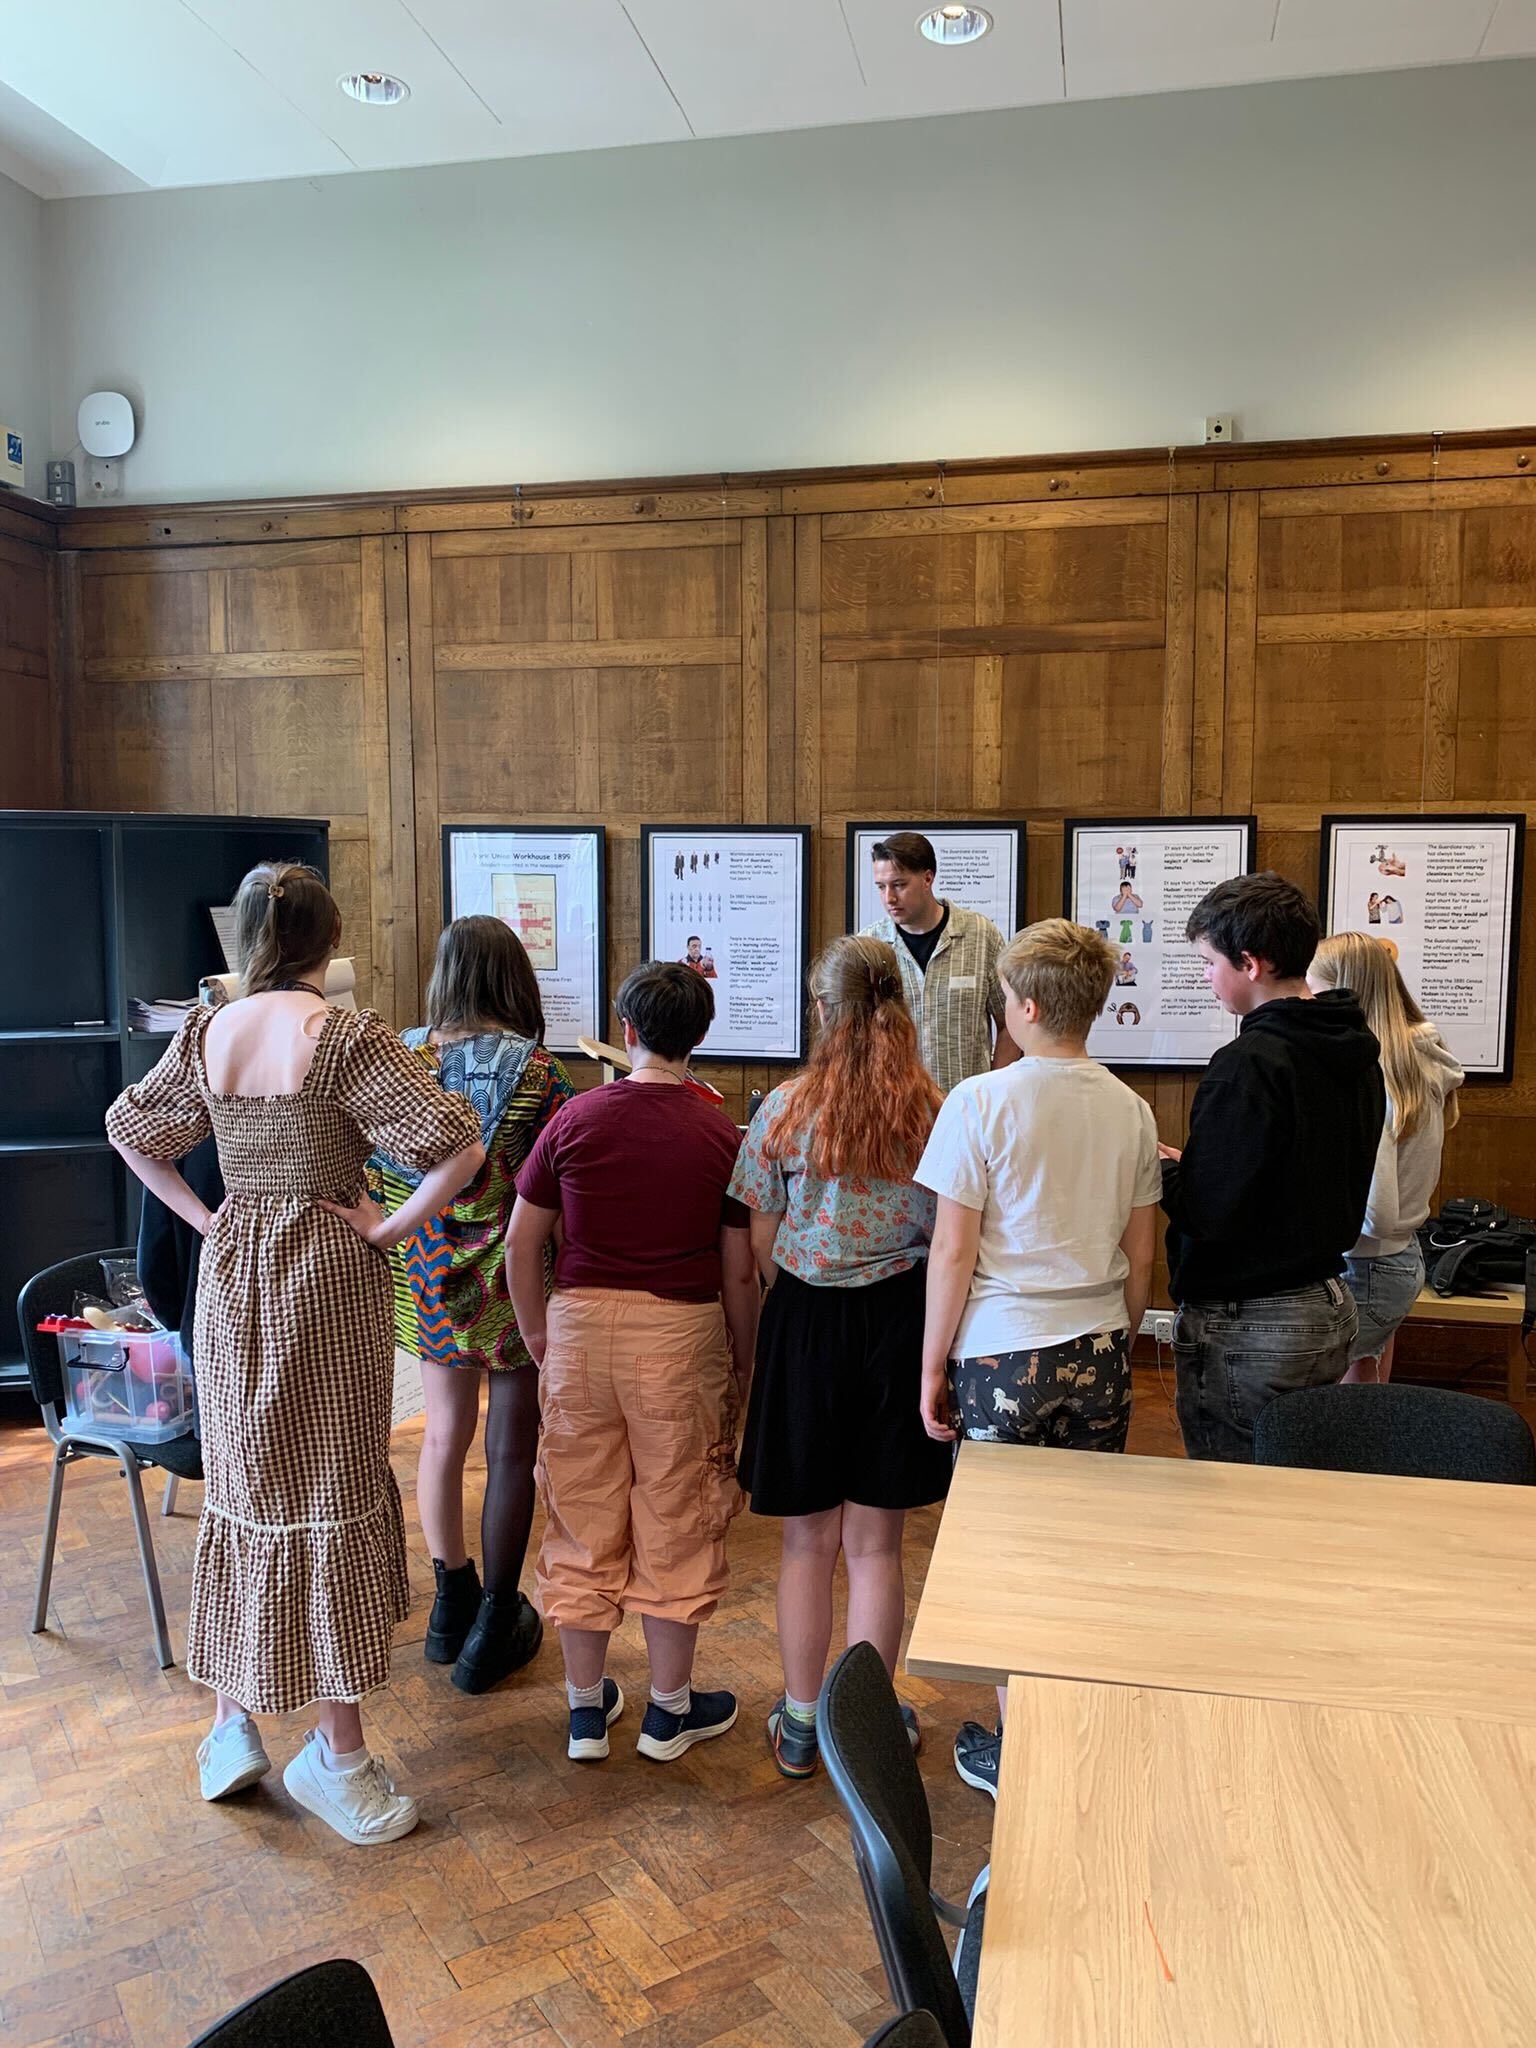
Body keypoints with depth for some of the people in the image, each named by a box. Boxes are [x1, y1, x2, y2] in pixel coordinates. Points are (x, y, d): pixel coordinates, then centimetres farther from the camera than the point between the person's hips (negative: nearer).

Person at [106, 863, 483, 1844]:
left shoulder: (207, 1033, 1)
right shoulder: (347, 1036, -16)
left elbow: (128, 1127, 14)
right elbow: (461, 1145, -22)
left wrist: (205, 1217, 10)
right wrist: (390, 1228, -11)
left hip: (233, 1275, 5)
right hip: (328, 1277, -5)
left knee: (244, 1486, 17)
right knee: (333, 1488, 5)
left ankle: (233, 1724, 30)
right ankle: (339, 1751, 16)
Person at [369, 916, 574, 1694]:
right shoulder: (535, 1070, -15)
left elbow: (375, 1173, 4)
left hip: (427, 1276, 5)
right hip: (513, 1281, -4)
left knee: (444, 1434, 19)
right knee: (512, 1447, 8)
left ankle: (452, 1603, 34)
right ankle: (494, 1626, 19)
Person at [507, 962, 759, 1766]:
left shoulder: (574, 1120, -3)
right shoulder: (721, 1134, -7)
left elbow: (522, 1243, 0)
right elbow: (739, 1270, -4)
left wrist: (539, 1340, 12)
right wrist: (743, 1363, 10)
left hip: (580, 1323, 2)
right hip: (681, 1334, -1)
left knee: (582, 1518, 14)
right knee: (675, 1521, 12)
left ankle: (586, 1707, 28)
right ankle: (670, 1708, 26)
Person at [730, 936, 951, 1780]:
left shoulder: (785, 1107, -10)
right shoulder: (933, 1110, -8)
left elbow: (763, 1242, -3)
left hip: (806, 1320, -1)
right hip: (901, 1321, 1)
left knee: (807, 1538, 14)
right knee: (875, 1542, 12)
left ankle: (800, 1724, 28)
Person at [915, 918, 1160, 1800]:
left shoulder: (982, 1102, -12)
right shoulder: (1131, 1110, 2)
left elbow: (953, 1250, -12)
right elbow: (1141, 1256, 8)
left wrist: (933, 1365, -2)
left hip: (1003, 1356, -4)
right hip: (1098, 1350, 5)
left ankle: (1018, 1752, 19)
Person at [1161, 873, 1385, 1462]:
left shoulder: (1248, 1065, -22)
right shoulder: (1358, 1054, 6)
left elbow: (1210, 1214, -22)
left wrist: (1162, 1170, -3)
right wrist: (1189, 1165, 14)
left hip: (1247, 1328, -9)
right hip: (1330, 1310, 9)